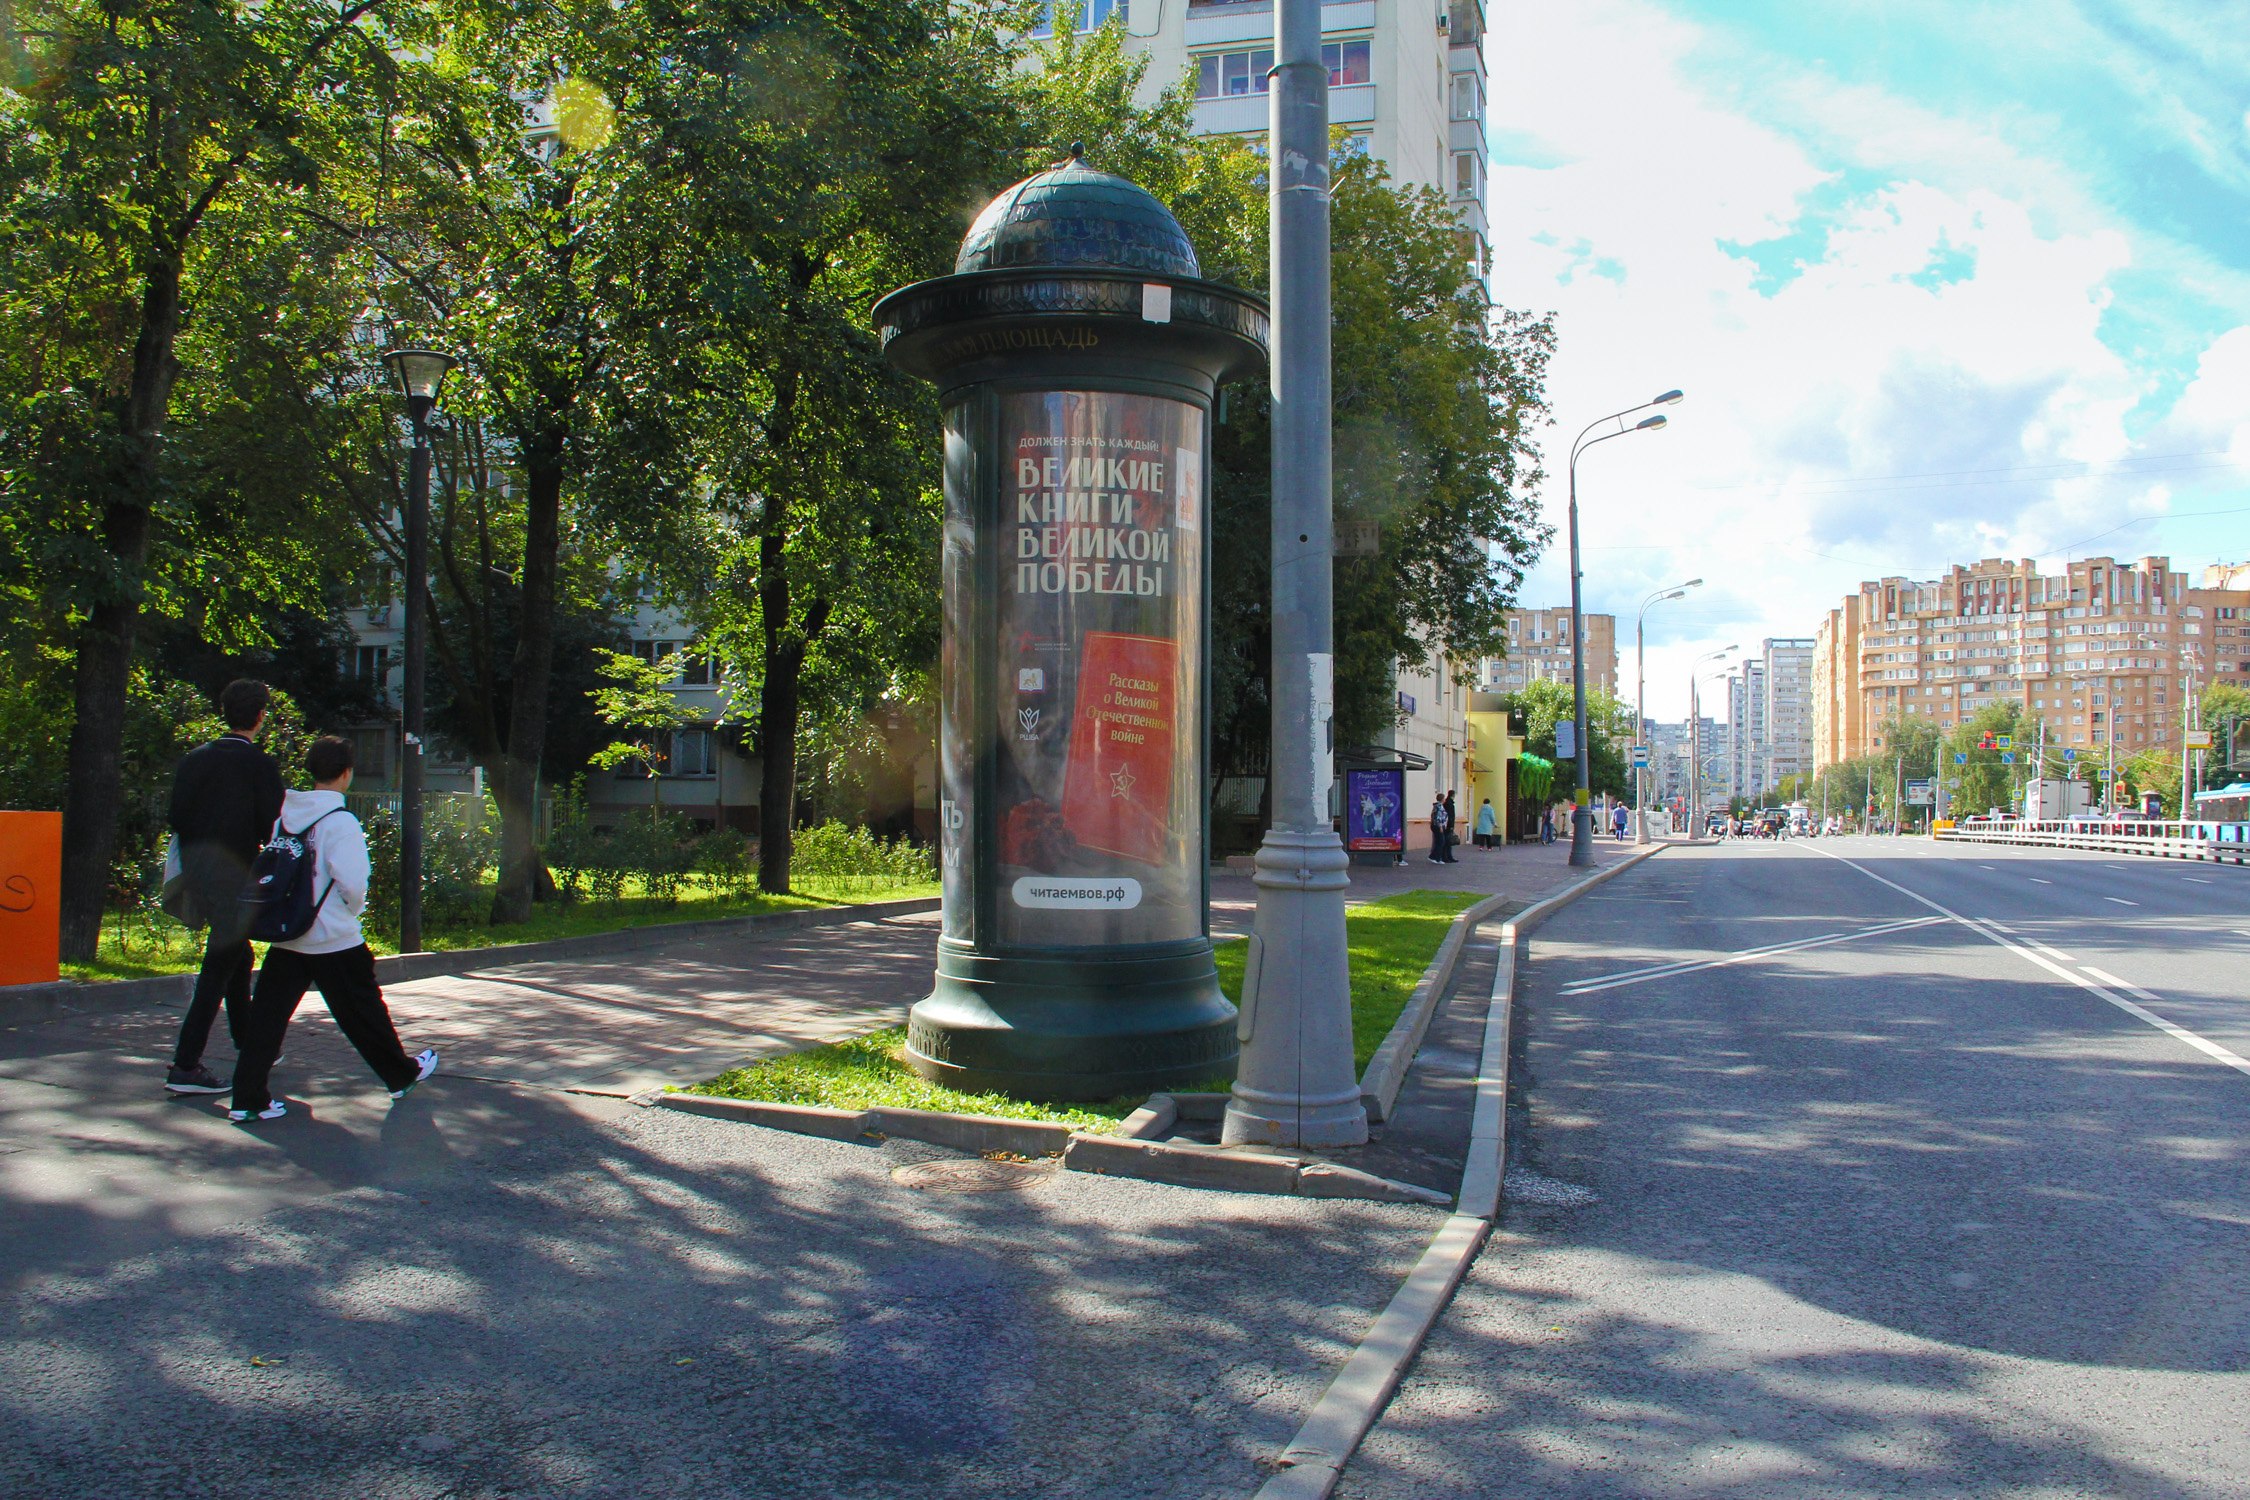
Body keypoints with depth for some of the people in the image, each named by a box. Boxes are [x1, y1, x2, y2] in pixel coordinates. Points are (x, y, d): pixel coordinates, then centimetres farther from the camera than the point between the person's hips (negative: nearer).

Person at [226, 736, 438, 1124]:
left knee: (267, 1013, 5)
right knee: (363, 1011, 10)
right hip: (334, 939, -5)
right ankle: (402, 1074, 26)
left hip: (286, 936, 5)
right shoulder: (340, 822, -16)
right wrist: (353, 910, 1)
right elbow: (353, 883, -20)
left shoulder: (285, 814, 3)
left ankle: (248, 1098, 0)